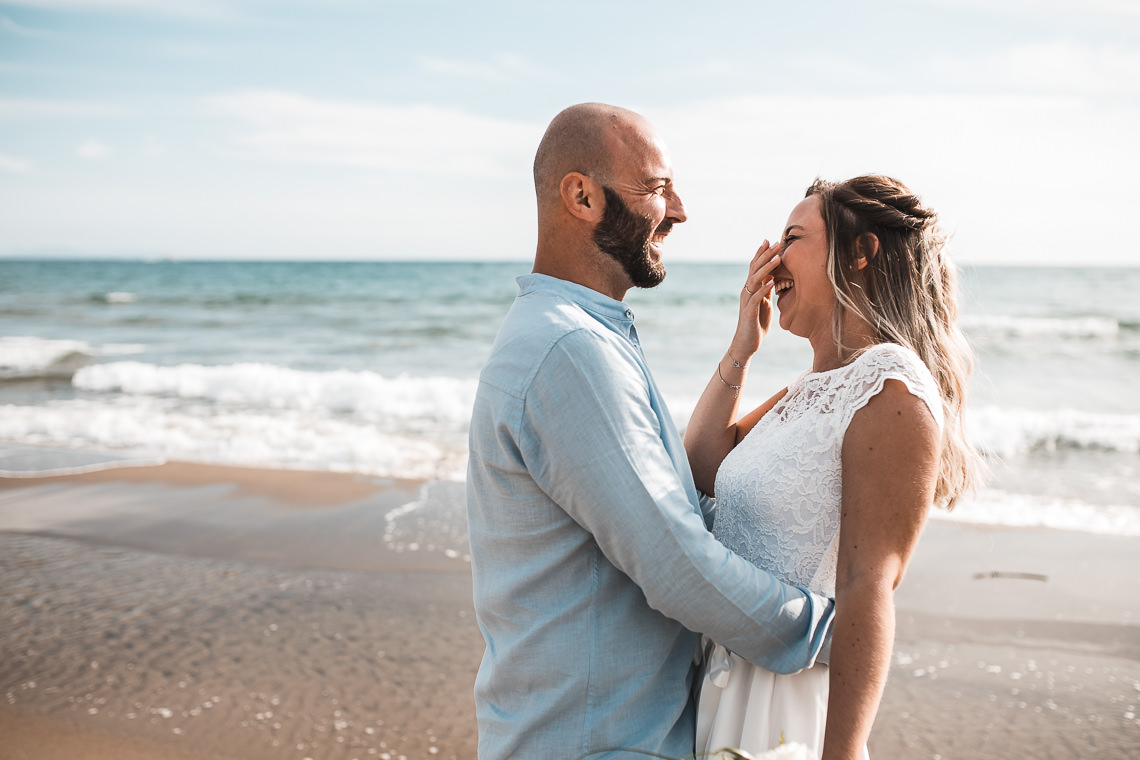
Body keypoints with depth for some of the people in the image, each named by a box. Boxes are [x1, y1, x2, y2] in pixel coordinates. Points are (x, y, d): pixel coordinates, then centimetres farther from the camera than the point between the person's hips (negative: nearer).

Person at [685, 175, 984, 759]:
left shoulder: (891, 391, -17)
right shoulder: (814, 388, 11)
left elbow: (866, 592, -22)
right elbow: (700, 469, 9)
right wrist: (741, 346, 7)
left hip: (786, 707, -9)